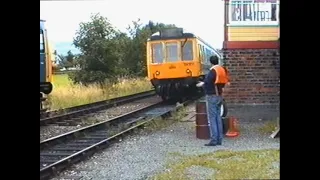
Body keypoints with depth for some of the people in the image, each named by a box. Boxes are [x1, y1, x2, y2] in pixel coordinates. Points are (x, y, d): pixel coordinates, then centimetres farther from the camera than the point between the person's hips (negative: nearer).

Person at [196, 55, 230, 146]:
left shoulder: (212, 71, -16)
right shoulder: (222, 70, 9)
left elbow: (207, 83, -20)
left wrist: (202, 84, 1)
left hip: (212, 96, -8)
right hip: (219, 96, 8)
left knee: (212, 118, -6)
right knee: (218, 117, 11)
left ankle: (214, 140, -7)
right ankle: (219, 139, 13)